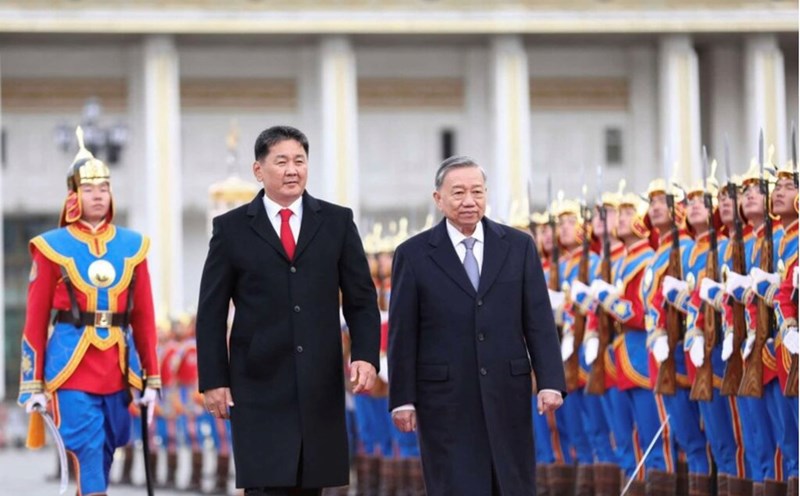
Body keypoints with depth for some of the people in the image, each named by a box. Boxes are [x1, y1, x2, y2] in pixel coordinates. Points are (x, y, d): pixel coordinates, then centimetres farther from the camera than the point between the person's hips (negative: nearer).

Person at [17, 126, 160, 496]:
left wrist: (152, 379, 7)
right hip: (72, 367, -4)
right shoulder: (52, 246, 0)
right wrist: (33, 385, -4)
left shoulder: (132, 245, 9)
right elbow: (35, 320, 0)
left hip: (118, 368, 4)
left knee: (105, 452, 10)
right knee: (88, 453, -10)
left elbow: (144, 317, 11)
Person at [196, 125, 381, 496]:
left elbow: (362, 299, 8)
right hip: (260, 385, -2)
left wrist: (365, 355, -7)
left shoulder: (337, 222, 8)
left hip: (321, 385, 2)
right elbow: (211, 313, 4)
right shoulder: (232, 229, 4)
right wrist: (213, 380, -3)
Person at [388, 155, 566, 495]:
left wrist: (550, 382, -6)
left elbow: (539, 321, 4)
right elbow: (402, 335, 1)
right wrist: (402, 399, -2)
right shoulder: (414, 254, 1)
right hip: (446, 400, -2)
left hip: (507, 394, 2)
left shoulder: (519, 246, 7)